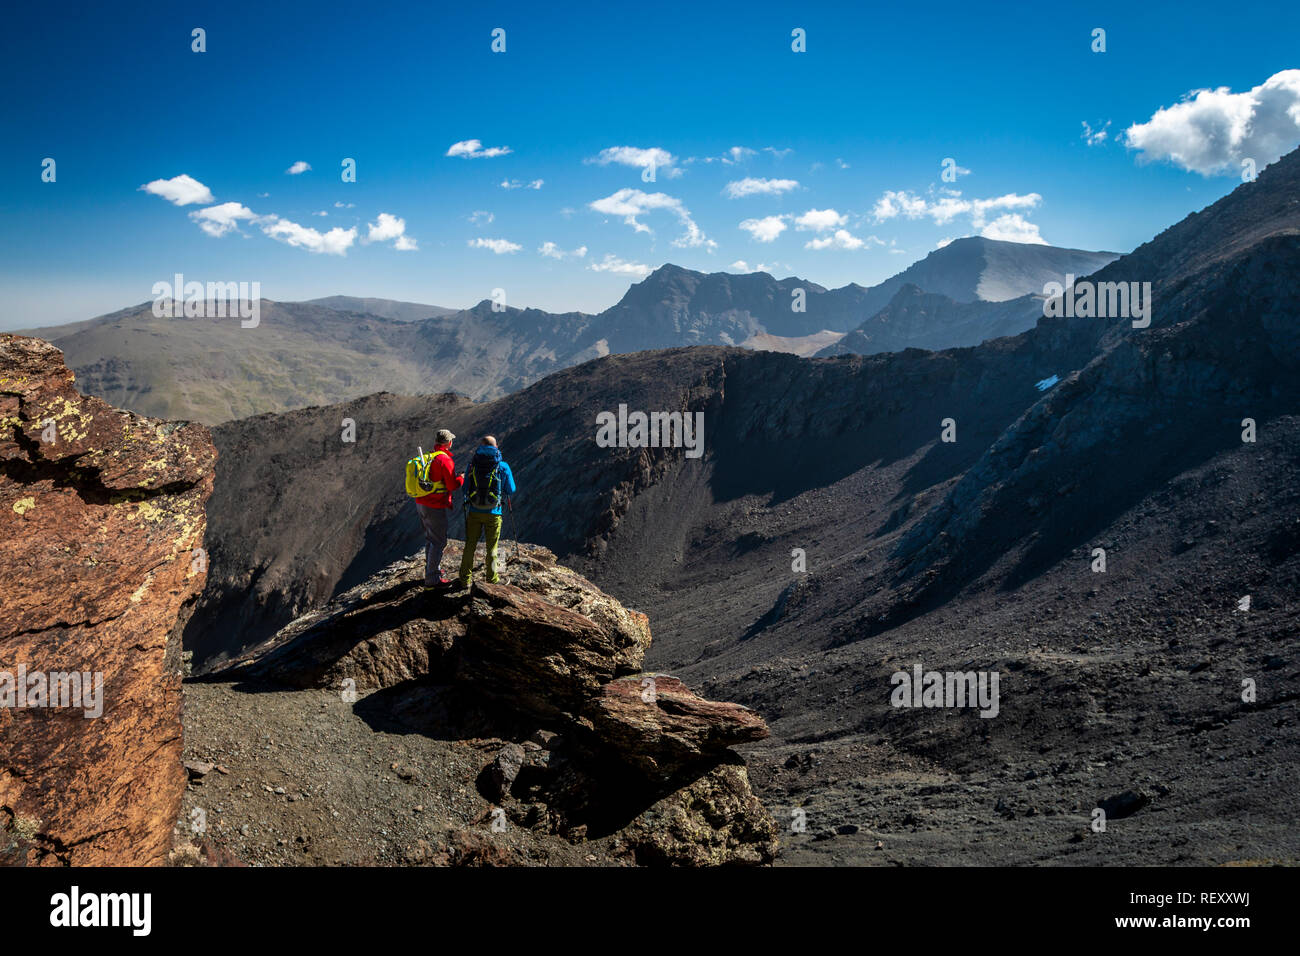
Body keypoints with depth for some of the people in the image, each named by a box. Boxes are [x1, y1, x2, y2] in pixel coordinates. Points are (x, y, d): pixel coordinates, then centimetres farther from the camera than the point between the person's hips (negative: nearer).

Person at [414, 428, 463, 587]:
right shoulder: (445, 460, -17)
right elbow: (452, 485, -18)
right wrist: (463, 478, -1)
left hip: (421, 504, 9)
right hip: (435, 508, -9)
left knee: (430, 538, 21)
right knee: (438, 542, -2)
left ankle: (432, 569, 33)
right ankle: (432, 578, 0)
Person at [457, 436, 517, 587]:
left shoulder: (471, 464, -1)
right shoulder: (503, 466, -6)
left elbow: (465, 488, 5)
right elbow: (511, 490, 2)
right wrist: (511, 476, 21)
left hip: (474, 511, 1)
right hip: (493, 513, -1)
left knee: (470, 545, 12)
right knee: (491, 547, 12)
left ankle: (465, 579, 18)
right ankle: (491, 578, 20)